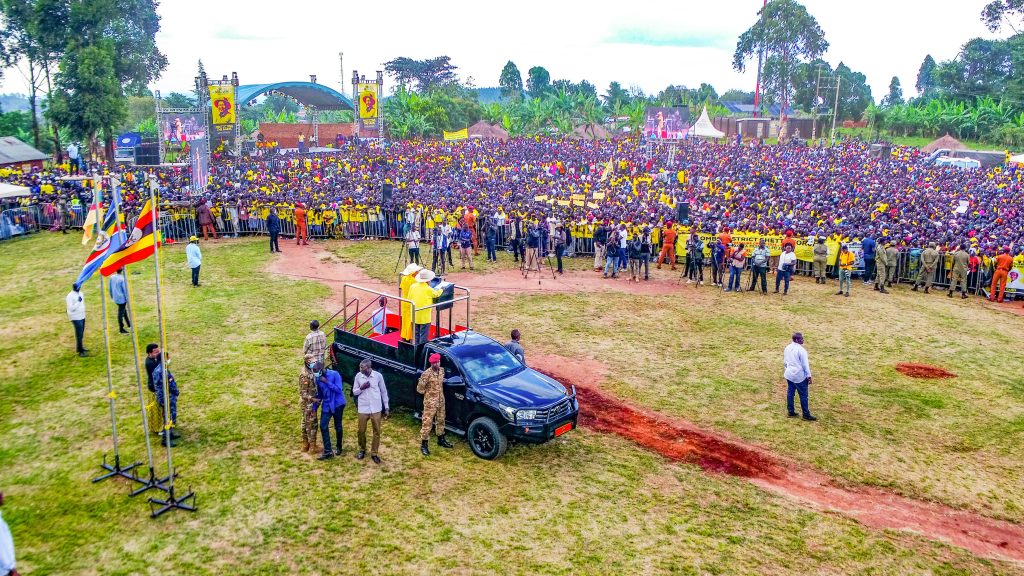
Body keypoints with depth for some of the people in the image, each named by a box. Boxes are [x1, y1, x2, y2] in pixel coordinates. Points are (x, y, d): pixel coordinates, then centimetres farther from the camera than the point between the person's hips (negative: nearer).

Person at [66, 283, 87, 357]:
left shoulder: (80, 293, 7)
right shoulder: (70, 296, -19)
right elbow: (71, 308, -22)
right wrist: (78, 302, -26)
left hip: (82, 316, 8)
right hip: (76, 318, -8)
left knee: (81, 334, 17)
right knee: (79, 334, -5)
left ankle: (80, 347, 32)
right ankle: (80, 351, 1)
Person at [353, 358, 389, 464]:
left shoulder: (378, 375, -7)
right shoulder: (358, 376, -4)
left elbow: (383, 391, 3)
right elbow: (354, 392, 5)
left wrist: (386, 407, 4)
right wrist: (361, 388, -17)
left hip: (376, 408, -1)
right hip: (363, 409, 1)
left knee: (377, 431, 4)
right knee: (361, 430, 9)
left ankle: (374, 453, 16)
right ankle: (362, 450, 31)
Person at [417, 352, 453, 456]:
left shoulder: (441, 371, 1)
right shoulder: (427, 374, -20)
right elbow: (419, 389, -13)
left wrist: (439, 393, 10)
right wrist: (429, 393, -3)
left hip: (441, 401, 7)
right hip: (430, 403, -7)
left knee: (440, 420, 20)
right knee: (427, 423, -2)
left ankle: (441, 440, 37)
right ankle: (423, 445, 6)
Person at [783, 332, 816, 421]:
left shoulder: (787, 348, 4)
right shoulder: (801, 350, -19)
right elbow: (805, 364, -16)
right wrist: (809, 376, -10)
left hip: (789, 375, 8)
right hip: (799, 376, -8)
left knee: (790, 392, 14)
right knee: (803, 395, 2)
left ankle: (790, 412, 22)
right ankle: (806, 415, 8)